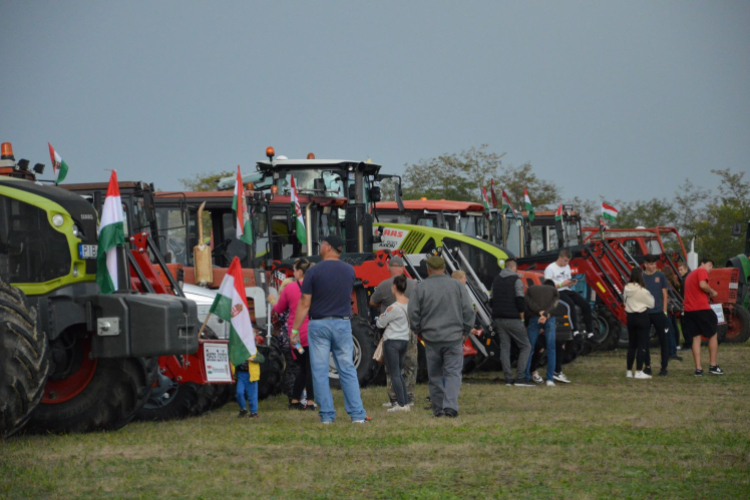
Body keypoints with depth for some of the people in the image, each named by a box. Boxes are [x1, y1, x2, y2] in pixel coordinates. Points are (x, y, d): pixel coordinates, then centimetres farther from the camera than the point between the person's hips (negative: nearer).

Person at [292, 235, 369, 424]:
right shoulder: (349, 271, 4)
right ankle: (357, 414, 1)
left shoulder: (314, 271, -9)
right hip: (343, 323, 3)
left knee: (320, 371, 3)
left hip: (319, 324, -3)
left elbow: (304, 304, -9)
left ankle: (327, 415, 1)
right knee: (347, 370, 6)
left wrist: (295, 330, -5)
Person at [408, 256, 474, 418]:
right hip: (454, 337, 0)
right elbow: (468, 311, 1)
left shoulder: (421, 288, -1)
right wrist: (465, 331, 12)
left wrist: (420, 332, 14)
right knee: (453, 373, -1)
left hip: (431, 338, 0)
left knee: (435, 374, 10)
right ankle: (450, 406, -17)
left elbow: (413, 313, 0)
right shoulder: (457, 286, 1)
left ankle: (438, 409, 13)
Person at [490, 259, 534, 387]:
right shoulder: (516, 280, -6)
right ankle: (520, 377, -9)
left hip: (498, 319, 6)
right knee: (525, 347, 1)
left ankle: (508, 378, 0)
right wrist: (522, 317, -2)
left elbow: (492, 300, 18)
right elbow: (520, 300, -13)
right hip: (513, 319, -6)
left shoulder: (496, 280, 15)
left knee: (504, 347, 7)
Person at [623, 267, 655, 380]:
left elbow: (625, 299, 6)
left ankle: (629, 371, 17)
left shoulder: (627, 289, -1)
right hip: (642, 317, -6)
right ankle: (639, 371, -4)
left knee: (631, 344, 14)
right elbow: (651, 303, -6)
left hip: (630, 317, 6)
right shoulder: (643, 291, -17)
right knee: (642, 345, -1)